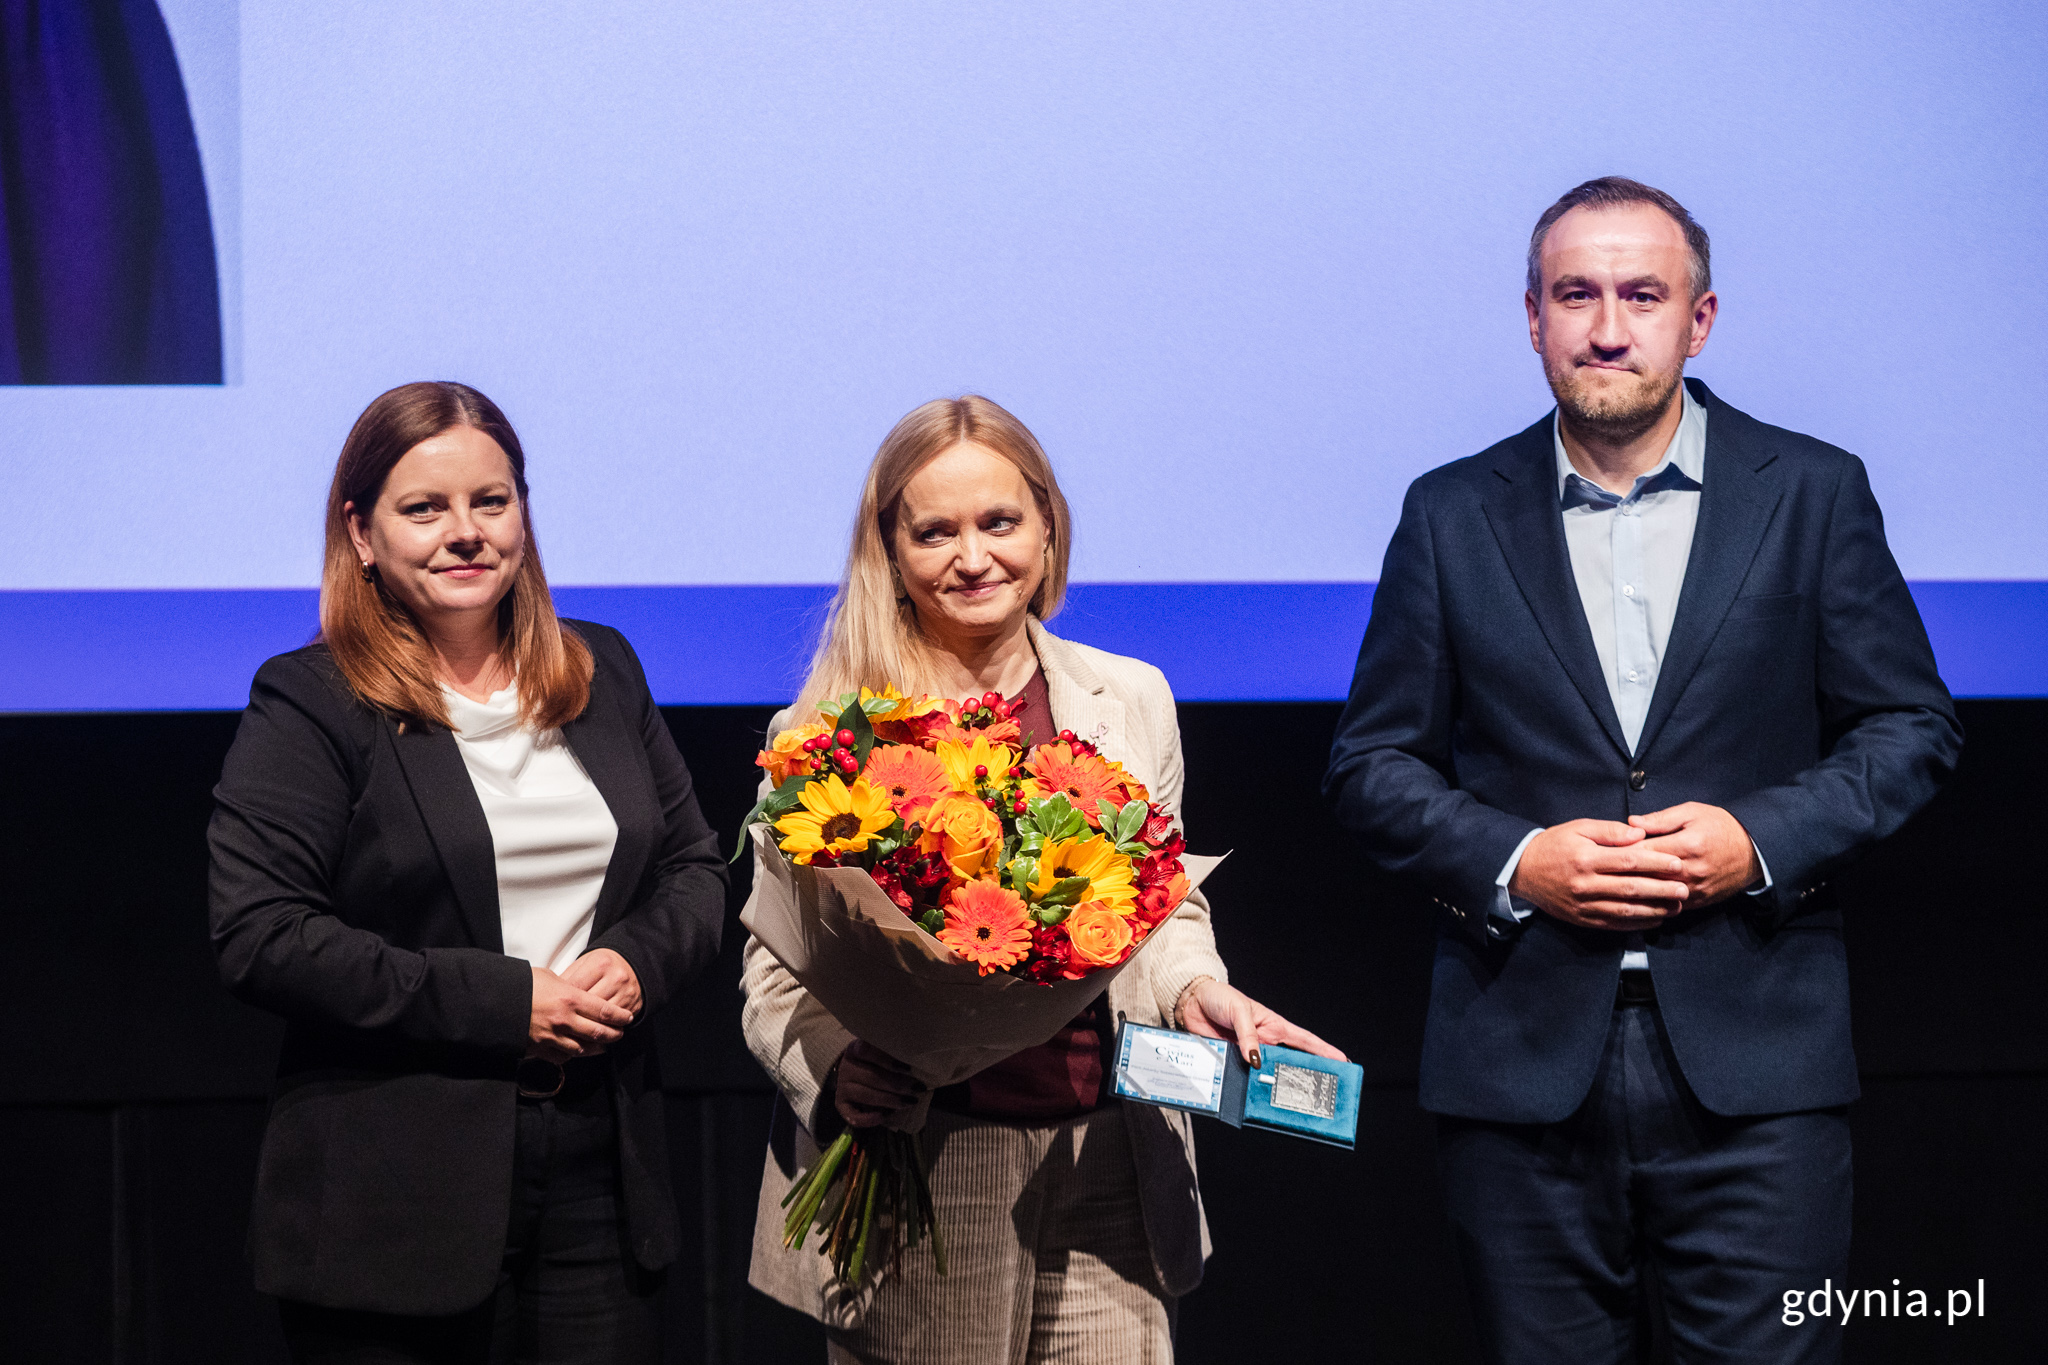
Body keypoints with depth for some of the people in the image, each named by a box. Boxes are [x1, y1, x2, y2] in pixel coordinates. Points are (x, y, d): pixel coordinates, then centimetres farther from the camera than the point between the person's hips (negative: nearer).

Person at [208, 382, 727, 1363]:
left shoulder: (603, 675, 13)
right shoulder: (309, 704, -5)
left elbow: (695, 868, 18)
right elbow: (260, 938, -14)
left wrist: (639, 960, -6)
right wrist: (499, 1002, -16)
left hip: (599, 1179, 5)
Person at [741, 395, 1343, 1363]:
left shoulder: (1129, 701, 11)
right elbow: (775, 964, -1)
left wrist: (1194, 990, -2)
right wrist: (833, 1066, -20)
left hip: (1106, 1168, 3)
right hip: (912, 1177, -3)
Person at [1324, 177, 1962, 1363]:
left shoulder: (1813, 494, 5)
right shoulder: (1455, 516, 8)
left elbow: (1913, 727, 6)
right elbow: (1374, 760, 9)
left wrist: (1764, 839, -10)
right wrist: (1510, 862, -9)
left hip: (1752, 1064, -1)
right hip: (1523, 1061, 1)